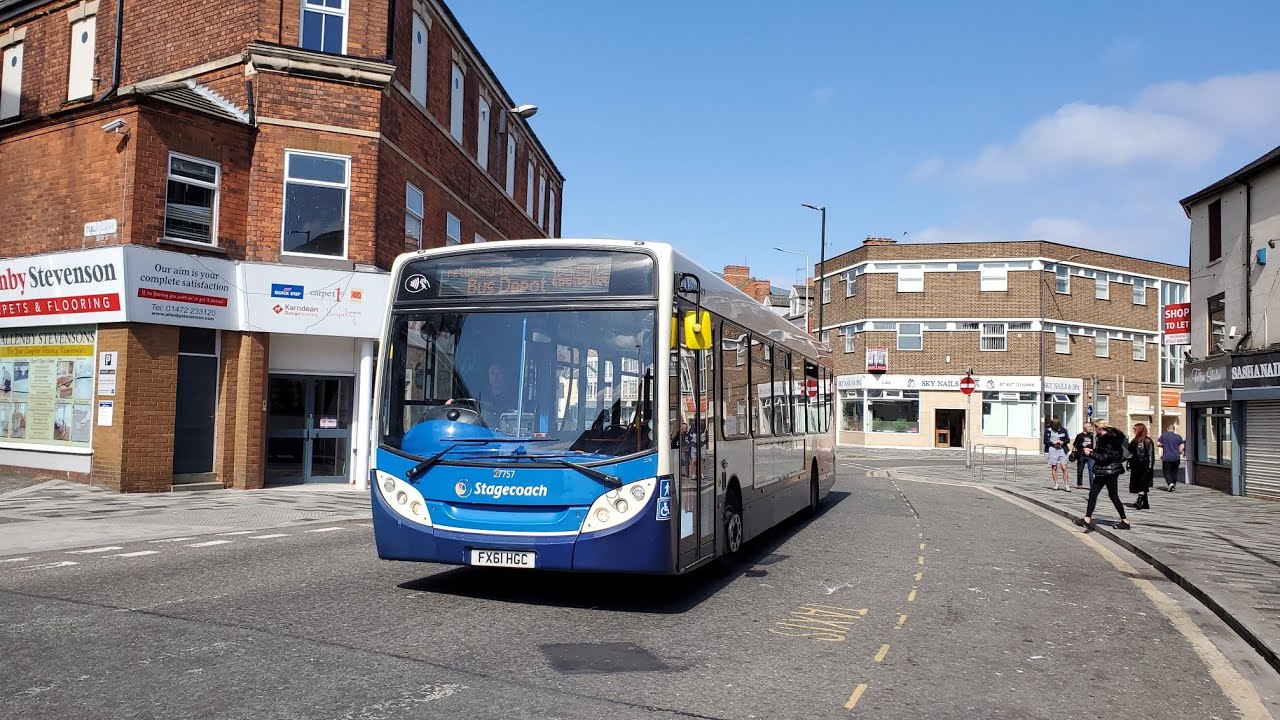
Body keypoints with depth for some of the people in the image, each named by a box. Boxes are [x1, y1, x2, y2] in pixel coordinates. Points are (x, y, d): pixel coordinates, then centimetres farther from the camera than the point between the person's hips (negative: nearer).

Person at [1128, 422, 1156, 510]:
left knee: (1142, 484, -18)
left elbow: (1151, 454, -12)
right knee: (1140, 485, 9)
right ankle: (1145, 504, 15)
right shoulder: (1134, 441, 17)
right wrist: (1129, 464, 17)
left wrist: (1150, 466, -18)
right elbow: (1130, 453, 21)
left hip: (1144, 467, -8)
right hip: (1136, 467, 8)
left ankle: (1139, 501, -28)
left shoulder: (1147, 441, -7)